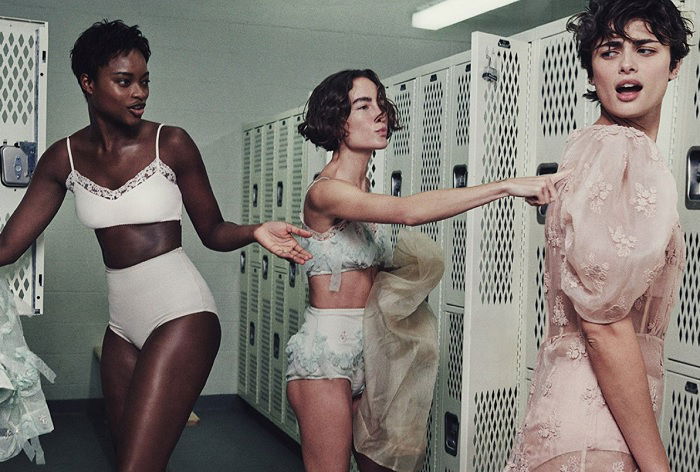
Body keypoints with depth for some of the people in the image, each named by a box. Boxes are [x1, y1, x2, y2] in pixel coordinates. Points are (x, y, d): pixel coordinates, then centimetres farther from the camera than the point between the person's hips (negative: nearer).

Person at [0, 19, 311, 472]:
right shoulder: (65, 158, 4)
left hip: (181, 314, -5)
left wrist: (255, 232, -19)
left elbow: (213, 232, 0)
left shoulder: (171, 143, -5)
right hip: (124, 320, 5)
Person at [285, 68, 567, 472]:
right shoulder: (325, 191, -16)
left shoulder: (365, 196, 11)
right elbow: (408, 211, -33)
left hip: (368, 349, 8)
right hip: (326, 352, -8)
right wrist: (507, 186, -36)